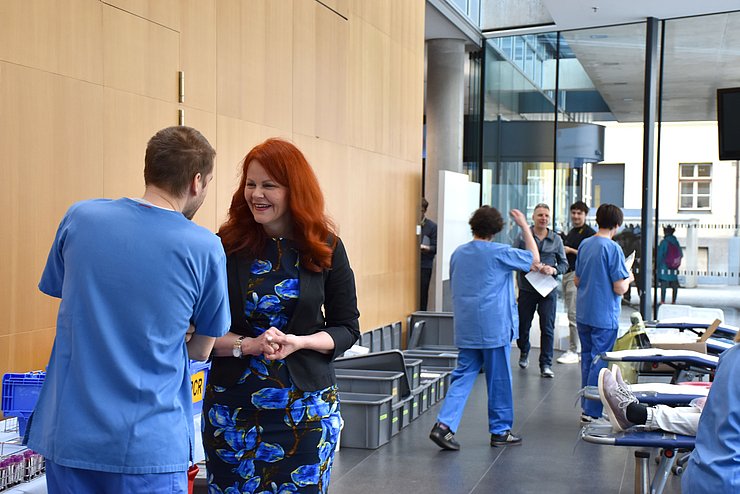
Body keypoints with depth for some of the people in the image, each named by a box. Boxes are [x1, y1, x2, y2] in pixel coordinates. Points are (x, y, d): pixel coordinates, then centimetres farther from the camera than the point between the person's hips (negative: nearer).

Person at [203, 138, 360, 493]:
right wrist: (248, 345, -19)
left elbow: (347, 327, 4)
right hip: (233, 406, 0)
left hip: (307, 406, 1)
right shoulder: (225, 247, -4)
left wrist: (298, 342, -14)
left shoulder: (326, 248, -1)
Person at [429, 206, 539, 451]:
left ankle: (444, 424, -9)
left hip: (465, 329, 5)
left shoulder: (458, 253, 7)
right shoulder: (500, 253, -10)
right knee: (499, 381, 8)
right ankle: (500, 431, 18)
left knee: (462, 377, 6)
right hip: (494, 328, -5)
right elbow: (534, 259, 3)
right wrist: (524, 226, 8)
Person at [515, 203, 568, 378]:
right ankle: (524, 352, 38)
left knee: (547, 328, -4)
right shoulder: (523, 237, 2)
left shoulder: (556, 239, 8)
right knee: (523, 325, 10)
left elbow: (564, 264, 10)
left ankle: (546, 365, 3)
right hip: (527, 289, 0)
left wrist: (553, 269, -11)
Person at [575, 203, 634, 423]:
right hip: (604, 316, -7)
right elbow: (620, 288, -16)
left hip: (583, 313, 7)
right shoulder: (613, 248, -15)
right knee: (600, 362, 0)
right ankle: (592, 411, 4)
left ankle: (586, 407, 24)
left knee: (587, 359, 16)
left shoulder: (584, 244, 6)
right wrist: (629, 279, 3)